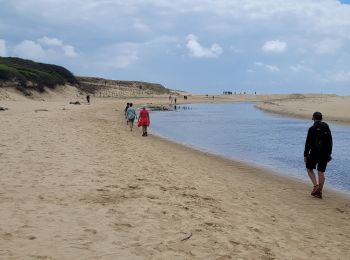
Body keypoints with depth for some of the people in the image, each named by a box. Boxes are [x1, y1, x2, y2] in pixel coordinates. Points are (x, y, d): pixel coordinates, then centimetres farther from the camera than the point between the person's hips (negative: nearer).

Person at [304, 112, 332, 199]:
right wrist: (329, 153, 17)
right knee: (321, 172, 9)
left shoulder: (312, 129, -11)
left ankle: (316, 185, -5)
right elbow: (330, 142, 9)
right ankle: (319, 192, 10)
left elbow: (308, 143, -11)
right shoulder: (327, 128, 4)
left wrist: (305, 155, -5)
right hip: (325, 154, 4)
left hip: (314, 153, -4)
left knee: (309, 169, 14)